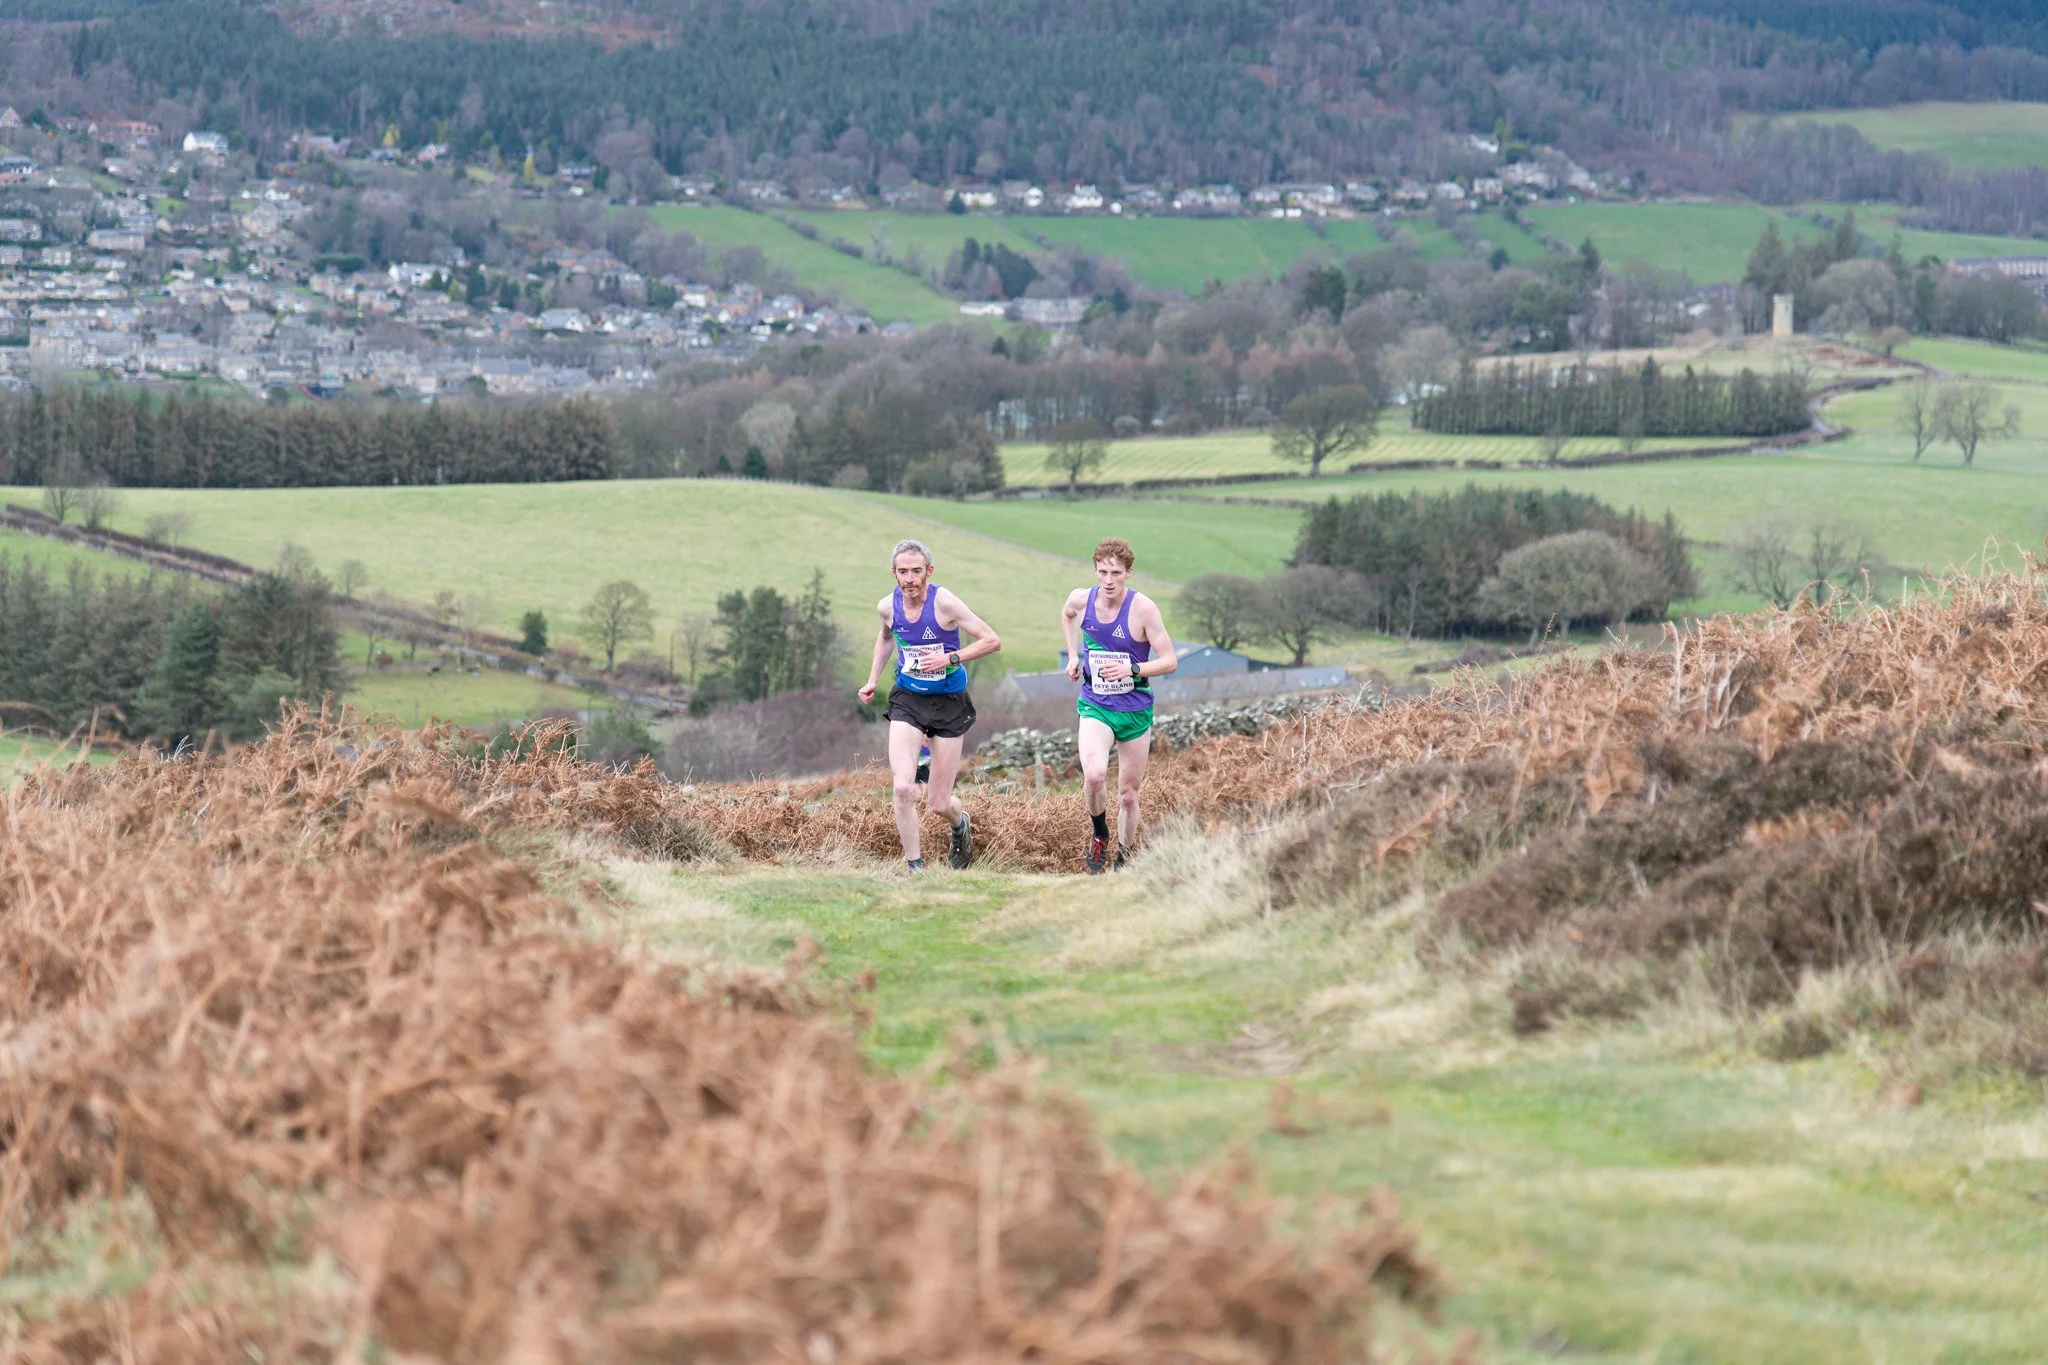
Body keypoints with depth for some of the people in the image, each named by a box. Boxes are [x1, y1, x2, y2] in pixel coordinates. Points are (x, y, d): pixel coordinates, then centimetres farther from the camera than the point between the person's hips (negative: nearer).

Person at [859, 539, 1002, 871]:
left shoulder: (944, 603, -18)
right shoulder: (888, 607, -4)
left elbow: (992, 641, -15)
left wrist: (950, 659, -24)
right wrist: (873, 679, 13)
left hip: (949, 704, -3)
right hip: (907, 699, 3)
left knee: (938, 802, 2)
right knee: (903, 787, -18)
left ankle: (960, 825, 40)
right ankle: (915, 867, -5)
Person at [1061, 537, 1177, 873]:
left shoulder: (1143, 609, -15)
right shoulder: (1081, 599, -5)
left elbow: (1170, 661, -13)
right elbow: (1067, 615, 22)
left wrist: (1132, 669, -26)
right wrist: (1073, 655, 12)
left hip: (1135, 709, -1)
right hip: (1095, 706, 1)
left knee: (1128, 794, 8)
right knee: (1094, 774, -25)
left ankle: (1125, 860, 26)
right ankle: (1099, 835, 1)